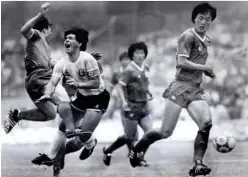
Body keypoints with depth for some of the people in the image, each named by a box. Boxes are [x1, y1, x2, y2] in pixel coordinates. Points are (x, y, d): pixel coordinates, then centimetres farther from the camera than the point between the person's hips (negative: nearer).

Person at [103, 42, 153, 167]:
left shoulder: (146, 69, 8)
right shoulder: (129, 70, -12)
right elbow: (120, 86, -15)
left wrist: (147, 94, 7)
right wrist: (124, 102, -24)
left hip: (144, 106, 6)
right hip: (132, 107, -6)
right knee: (129, 137, 1)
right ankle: (108, 151, 23)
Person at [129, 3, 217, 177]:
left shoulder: (205, 40, 13)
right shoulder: (188, 36, -11)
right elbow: (181, 62, -20)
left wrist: (207, 71, 13)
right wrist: (204, 67, -14)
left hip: (196, 90, 7)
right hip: (181, 88, -7)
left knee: (206, 123, -18)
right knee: (165, 132, -2)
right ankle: (136, 149, 22)